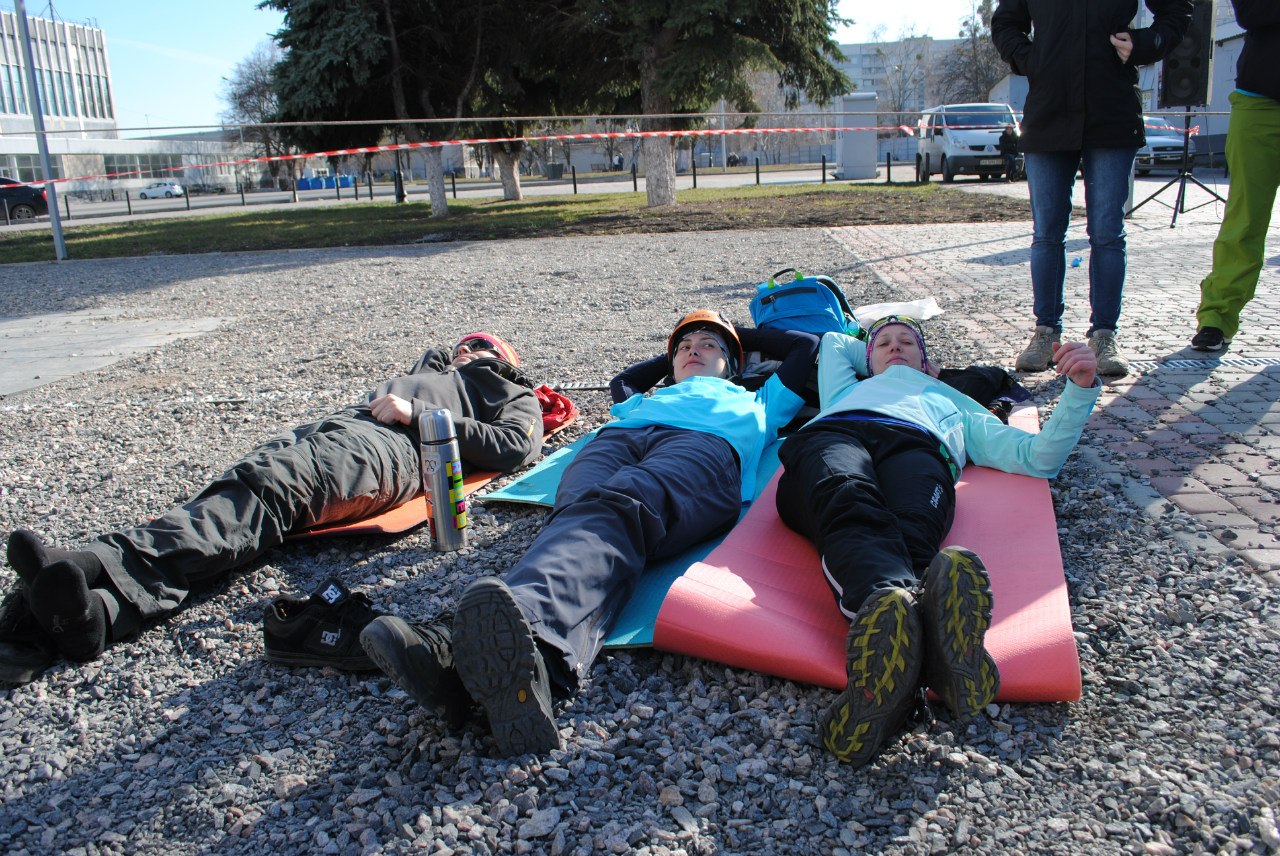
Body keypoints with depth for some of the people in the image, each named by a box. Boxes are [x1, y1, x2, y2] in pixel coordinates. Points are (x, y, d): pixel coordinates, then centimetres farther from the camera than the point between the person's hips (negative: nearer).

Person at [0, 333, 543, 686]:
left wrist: (415, 413, 18)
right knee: (236, 496, -25)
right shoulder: (430, 372, 42)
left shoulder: (512, 394, 35)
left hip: (384, 448, -2)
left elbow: (514, 448, 17)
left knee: (269, 489, -29)